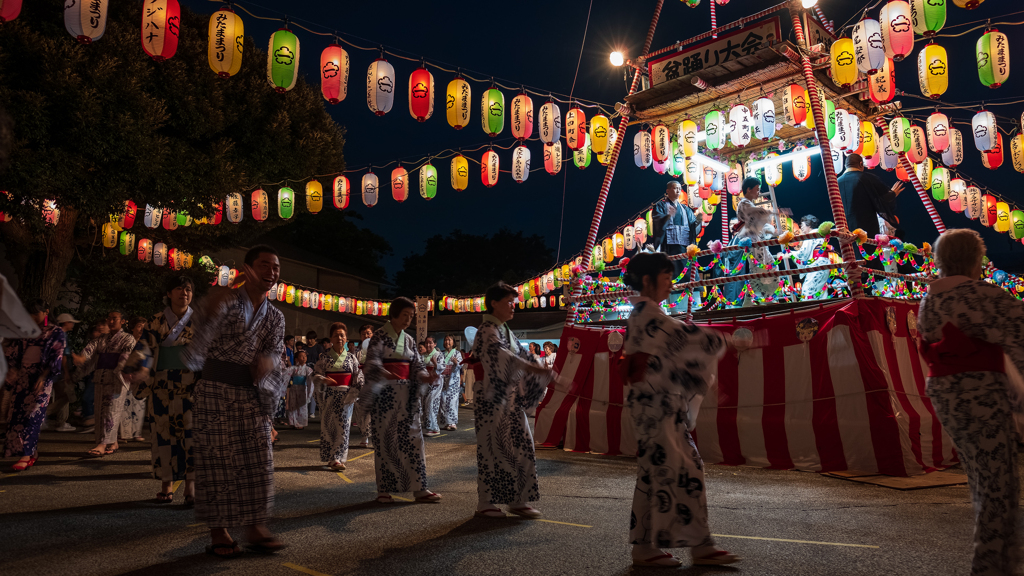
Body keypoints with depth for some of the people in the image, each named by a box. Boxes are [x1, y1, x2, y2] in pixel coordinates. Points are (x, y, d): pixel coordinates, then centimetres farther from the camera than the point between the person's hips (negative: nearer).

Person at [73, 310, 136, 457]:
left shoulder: (128, 339, 4)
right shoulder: (101, 339, 19)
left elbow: (126, 357, -12)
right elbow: (90, 348, 0)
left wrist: (118, 371, -27)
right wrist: (80, 358, -22)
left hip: (116, 379, -6)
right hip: (100, 380, 6)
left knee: (111, 411, -12)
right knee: (101, 412, 8)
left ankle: (102, 445, -17)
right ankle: (113, 443, 18)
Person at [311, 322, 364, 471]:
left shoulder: (351, 357, 4)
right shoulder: (325, 357, 3)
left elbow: (359, 376, 3)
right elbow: (316, 373, 3)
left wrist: (354, 393, -7)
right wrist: (324, 380, -17)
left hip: (346, 395, 0)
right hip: (330, 394, 0)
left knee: (343, 427, -2)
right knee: (328, 426, 0)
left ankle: (337, 458, 6)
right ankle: (331, 458, 9)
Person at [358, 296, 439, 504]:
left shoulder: (409, 340, 12)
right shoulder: (380, 336, -5)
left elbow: (417, 365, 10)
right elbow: (372, 360, -19)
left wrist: (425, 377, -13)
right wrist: (385, 373, -40)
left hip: (407, 394, 5)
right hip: (384, 393, -5)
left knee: (412, 439, 2)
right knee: (384, 440, 1)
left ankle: (419, 489, 6)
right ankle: (384, 490, 11)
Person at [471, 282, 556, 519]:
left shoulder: (505, 330, 17)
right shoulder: (487, 330, -12)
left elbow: (522, 354, 14)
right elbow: (503, 356, -28)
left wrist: (544, 372, -1)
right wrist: (536, 369, -37)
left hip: (509, 396, 8)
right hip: (491, 396, -8)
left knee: (520, 446, 7)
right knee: (492, 448, 0)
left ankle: (518, 500, 16)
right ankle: (485, 503, 12)